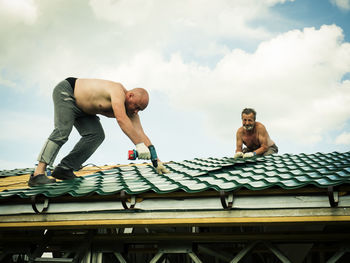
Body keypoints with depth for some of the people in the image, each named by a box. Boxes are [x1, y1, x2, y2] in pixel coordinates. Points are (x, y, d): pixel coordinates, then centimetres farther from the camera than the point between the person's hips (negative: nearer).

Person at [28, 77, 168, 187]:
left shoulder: (131, 111, -9)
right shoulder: (118, 91, -33)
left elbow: (141, 135, -10)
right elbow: (121, 120, -47)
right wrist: (139, 145, -48)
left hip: (82, 108, 8)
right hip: (65, 92, -8)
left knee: (96, 136, -7)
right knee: (62, 131, -25)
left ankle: (64, 169, -9)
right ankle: (38, 174, -30)